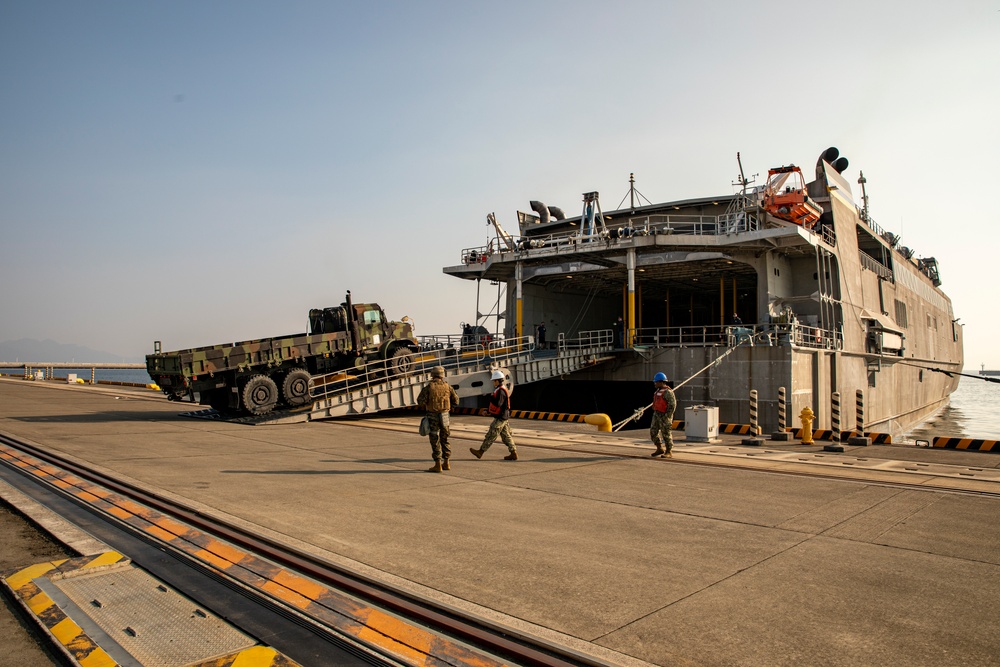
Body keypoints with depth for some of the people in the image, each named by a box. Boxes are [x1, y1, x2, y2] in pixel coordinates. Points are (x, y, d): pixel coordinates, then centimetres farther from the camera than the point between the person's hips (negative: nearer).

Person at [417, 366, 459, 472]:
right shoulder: (447, 386, 0)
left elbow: (421, 401, -16)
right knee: (444, 440, 15)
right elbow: (456, 400, 3)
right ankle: (446, 463, 19)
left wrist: (423, 406, 6)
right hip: (444, 416, 3)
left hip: (433, 417, -3)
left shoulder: (428, 387, -9)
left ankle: (438, 465, 3)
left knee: (435, 441, 2)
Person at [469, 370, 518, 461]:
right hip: (503, 417, 10)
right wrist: (488, 410, 20)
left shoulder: (501, 391, -18)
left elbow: (498, 404, -28)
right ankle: (513, 453, 10)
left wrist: (491, 397, -15)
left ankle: (480, 452, 3)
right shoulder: (499, 390, 16)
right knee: (506, 436, 10)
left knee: (491, 435, -3)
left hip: (500, 418, -10)